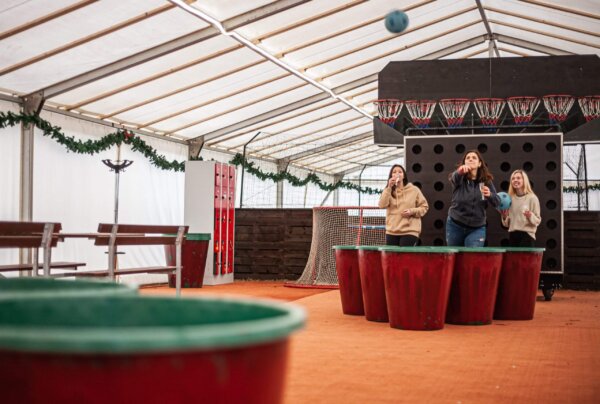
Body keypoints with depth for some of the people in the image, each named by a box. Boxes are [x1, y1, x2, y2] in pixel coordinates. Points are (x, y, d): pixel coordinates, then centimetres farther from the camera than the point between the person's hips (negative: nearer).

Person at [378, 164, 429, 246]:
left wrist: (412, 211, -11)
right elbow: (382, 205, -9)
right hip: (391, 232, 3)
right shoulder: (388, 191, 9)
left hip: (410, 231, -2)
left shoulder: (414, 190, 4)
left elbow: (424, 206, 7)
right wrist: (389, 187, -14)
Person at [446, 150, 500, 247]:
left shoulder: (486, 181, -2)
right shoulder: (460, 177, -6)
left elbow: (497, 203, -5)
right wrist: (459, 172, -57)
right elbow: (454, 178, -32)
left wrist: (490, 195, -29)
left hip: (476, 228, 0)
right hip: (455, 226, 0)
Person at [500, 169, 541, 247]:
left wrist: (530, 216, -22)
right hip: (512, 235, 5)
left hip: (527, 235, -5)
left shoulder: (532, 198, -4)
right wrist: (504, 217, -4)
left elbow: (538, 221, -4)